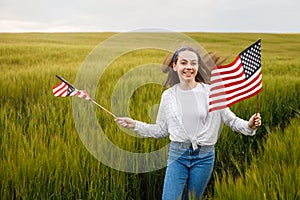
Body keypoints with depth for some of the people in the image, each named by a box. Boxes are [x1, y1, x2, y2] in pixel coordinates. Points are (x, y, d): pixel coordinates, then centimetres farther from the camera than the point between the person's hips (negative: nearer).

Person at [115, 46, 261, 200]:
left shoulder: (210, 92, -5)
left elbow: (231, 120, 2)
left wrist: (248, 126, -17)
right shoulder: (168, 95, 1)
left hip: (204, 156, -1)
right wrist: (135, 125, 1)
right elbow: (161, 130, 9)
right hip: (177, 154, 1)